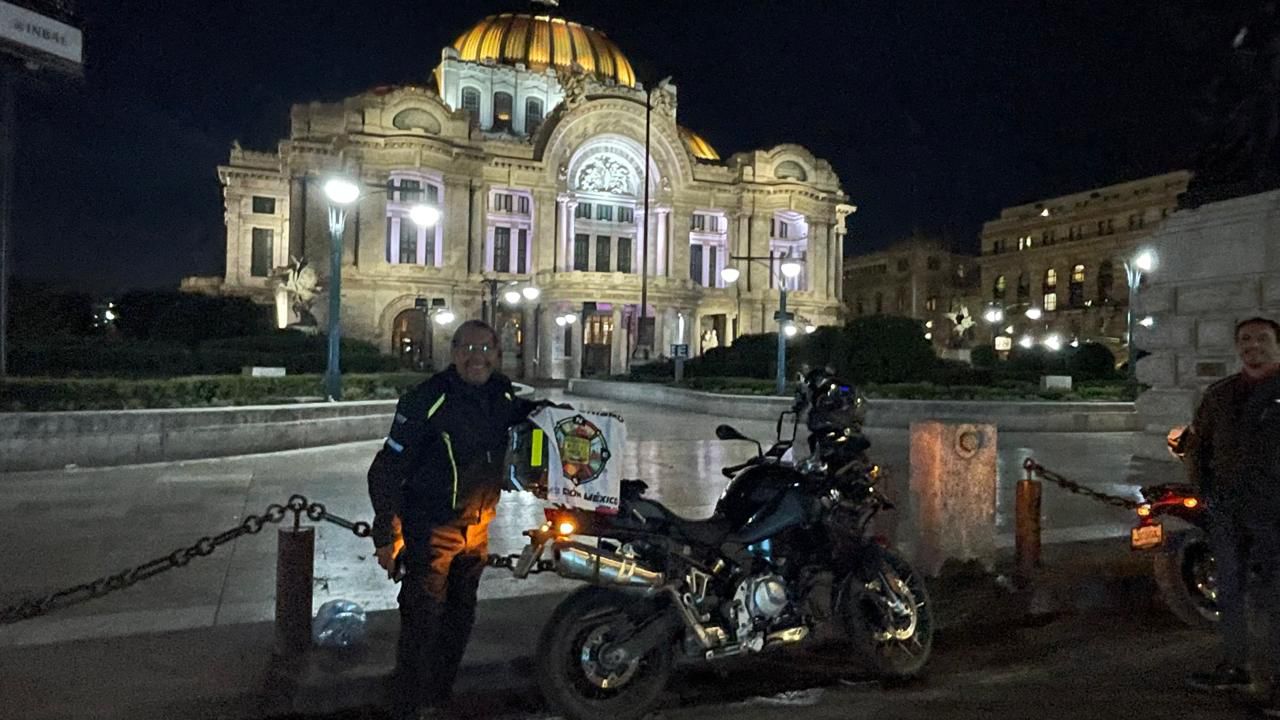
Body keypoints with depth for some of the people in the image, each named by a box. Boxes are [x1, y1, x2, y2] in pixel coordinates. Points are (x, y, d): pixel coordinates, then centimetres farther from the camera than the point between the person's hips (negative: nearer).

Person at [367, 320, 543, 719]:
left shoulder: (504, 396, -1)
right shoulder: (427, 400, -21)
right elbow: (387, 469, -17)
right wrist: (386, 536, -17)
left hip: (477, 528, 7)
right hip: (431, 531, -7)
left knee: (460, 616, 20)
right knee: (422, 621, 1)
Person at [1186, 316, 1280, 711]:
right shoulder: (1220, 394, 11)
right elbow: (1198, 444, 21)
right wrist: (1206, 489, 13)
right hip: (1227, 511, 5)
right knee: (1228, 592, 13)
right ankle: (1235, 667, 26)